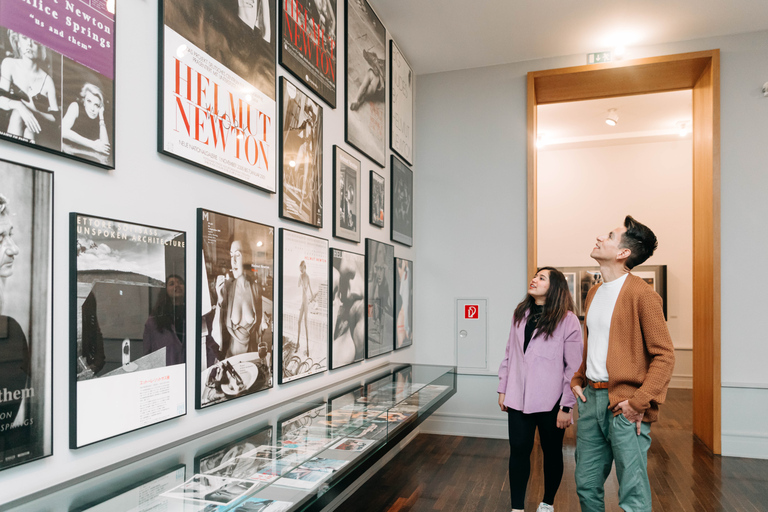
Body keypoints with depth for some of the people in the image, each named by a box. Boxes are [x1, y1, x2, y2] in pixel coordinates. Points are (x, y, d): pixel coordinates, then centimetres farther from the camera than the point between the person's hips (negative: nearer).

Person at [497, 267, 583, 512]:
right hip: (519, 398, 4)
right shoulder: (520, 314, 7)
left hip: (550, 401, -3)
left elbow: (574, 367, -10)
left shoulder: (567, 320, -9)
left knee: (552, 452, 13)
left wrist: (567, 406, -11)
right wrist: (503, 389, 11)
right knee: (518, 450, 5)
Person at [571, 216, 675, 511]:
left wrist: (639, 402, -18)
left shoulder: (641, 294, -11)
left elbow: (664, 355, -12)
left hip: (623, 406, -7)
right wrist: (578, 380, 12)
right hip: (591, 398, 7)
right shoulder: (594, 293, 14)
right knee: (586, 485, 16)